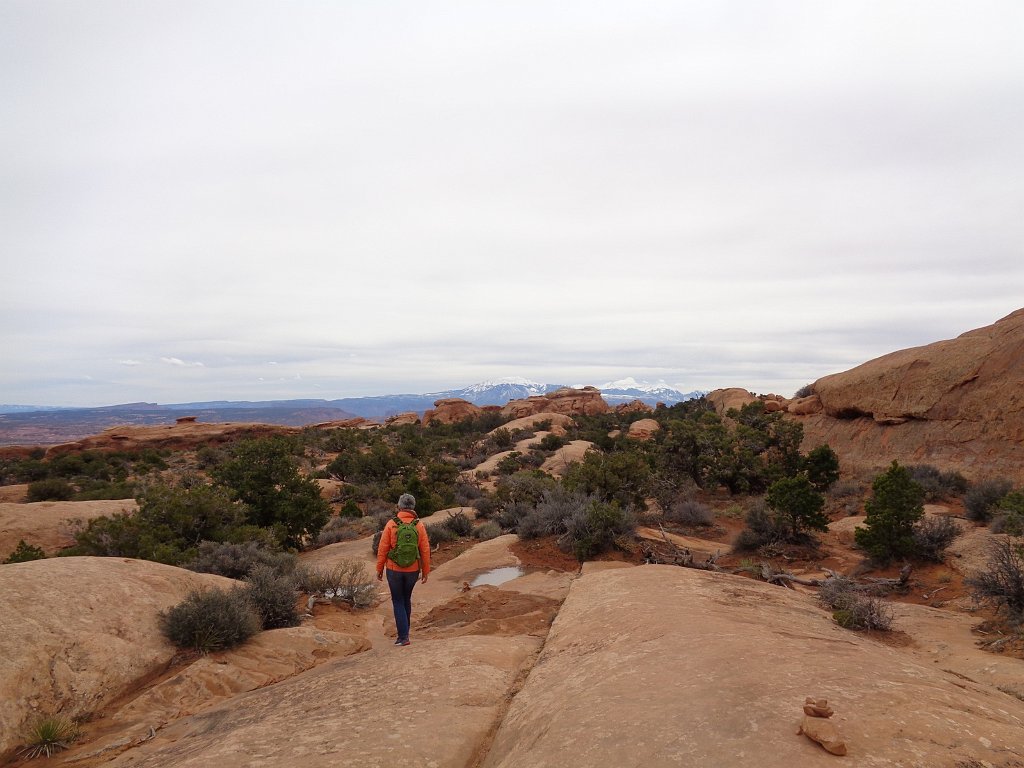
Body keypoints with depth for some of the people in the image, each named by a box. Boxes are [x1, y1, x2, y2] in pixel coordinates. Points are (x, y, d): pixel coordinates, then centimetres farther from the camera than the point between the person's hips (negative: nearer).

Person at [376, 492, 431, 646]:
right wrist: (425, 571, 6)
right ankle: (405, 630, 32)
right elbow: (425, 550, -4)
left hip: (394, 570, -2)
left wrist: (379, 569, 4)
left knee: (398, 601, 9)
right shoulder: (419, 525, -6)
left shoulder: (391, 524, -10)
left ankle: (403, 637, 3)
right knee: (406, 599, 22)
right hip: (412, 570, 2)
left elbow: (382, 549, -7)